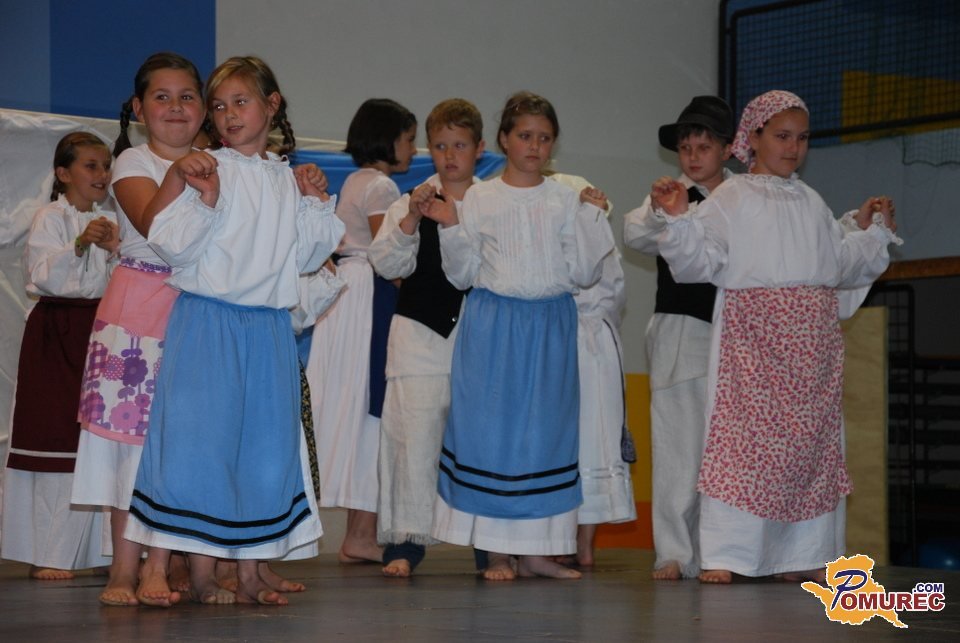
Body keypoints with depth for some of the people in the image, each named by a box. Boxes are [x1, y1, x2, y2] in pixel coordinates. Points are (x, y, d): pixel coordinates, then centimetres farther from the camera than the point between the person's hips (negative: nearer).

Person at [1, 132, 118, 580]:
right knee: (55, 439, -7)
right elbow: (46, 277, -13)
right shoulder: (49, 218, -3)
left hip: (98, 330, 5)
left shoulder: (108, 221, 14)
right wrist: (80, 244, -25)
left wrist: (113, 250, -7)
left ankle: (98, 549, 11)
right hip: (56, 332, -5)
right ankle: (47, 555, -4)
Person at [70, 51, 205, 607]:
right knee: (132, 431, -3)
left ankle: (159, 567, 4)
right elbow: (152, 224, -21)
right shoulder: (134, 163, -3)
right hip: (139, 308, -3)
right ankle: (125, 569, 2)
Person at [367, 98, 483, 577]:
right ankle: (404, 541, -1)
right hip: (420, 335, 0)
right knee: (414, 434, -6)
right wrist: (411, 220, -17)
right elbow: (386, 263, -4)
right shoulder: (411, 204, 6)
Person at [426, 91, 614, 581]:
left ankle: (534, 549, 9)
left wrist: (591, 217, -5)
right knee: (490, 427, -3)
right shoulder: (478, 199, 3)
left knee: (547, 430, 2)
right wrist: (450, 228, -10)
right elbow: (463, 275, 4)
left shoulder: (566, 201, 6)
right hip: (493, 325, -1)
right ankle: (496, 552, 4)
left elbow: (583, 274, 2)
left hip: (551, 325, 2)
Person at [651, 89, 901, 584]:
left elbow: (839, 265, 24)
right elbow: (700, 260, -9)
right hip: (752, 334, -6)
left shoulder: (812, 203, 20)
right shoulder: (732, 198, 2)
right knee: (741, 432, -11)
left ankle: (802, 554, 11)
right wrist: (677, 217, -23)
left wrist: (871, 231, 19)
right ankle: (724, 554, -10)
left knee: (810, 440, 5)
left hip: (813, 339, 6)